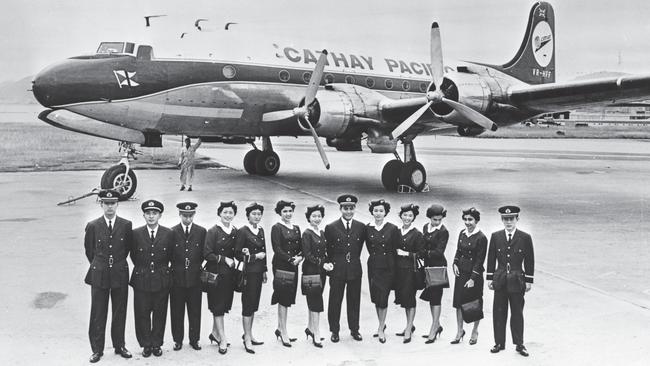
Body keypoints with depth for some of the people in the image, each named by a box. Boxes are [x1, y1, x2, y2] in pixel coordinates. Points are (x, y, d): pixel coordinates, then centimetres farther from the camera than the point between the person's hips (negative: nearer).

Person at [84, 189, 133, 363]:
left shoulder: (126, 225, -2)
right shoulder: (93, 226, -2)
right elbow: (89, 250, 11)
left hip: (120, 275, 1)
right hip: (99, 275, -1)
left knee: (119, 313, 9)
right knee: (98, 314, 4)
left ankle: (119, 346, 22)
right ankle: (97, 349, 14)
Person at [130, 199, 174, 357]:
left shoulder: (168, 234, -2)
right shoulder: (136, 233, -2)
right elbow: (133, 255, 8)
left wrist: (161, 268, 10)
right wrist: (142, 269, 10)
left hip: (162, 280, 0)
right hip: (141, 280, 0)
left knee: (159, 314, 8)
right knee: (142, 314, 4)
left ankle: (157, 344, 21)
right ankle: (145, 344, 18)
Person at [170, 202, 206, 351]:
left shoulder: (201, 231, 3)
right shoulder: (172, 232, 0)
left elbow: (204, 253, 8)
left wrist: (196, 265, 0)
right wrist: (177, 266, -3)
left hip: (195, 276, 1)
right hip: (177, 277, -1)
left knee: (195, 311, 7)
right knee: (176, 311, 6)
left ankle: (194, 339, 19)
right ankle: (178, 340, 18)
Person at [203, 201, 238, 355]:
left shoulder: (235, 231, 6)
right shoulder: (213, 231, -11)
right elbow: (207, 254, -13)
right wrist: (223, 259, -15)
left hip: (229, 273, 6)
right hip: (216, 273, -6)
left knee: (223, 305, 13)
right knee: (218, 306, -1)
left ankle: (215, 333, 29)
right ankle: (222, 339, 3)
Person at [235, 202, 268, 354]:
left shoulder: (261, 230, 11)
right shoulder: (243, 231, -10)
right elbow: (238, 254, -12)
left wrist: (264, 271, 14)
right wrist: (255, 256, -14)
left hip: (258, 272, 7)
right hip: (248, 272, -7)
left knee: (254, 304, 13)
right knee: (248, 304, -2)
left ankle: (249, 334, 23)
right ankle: (247, 339, 4)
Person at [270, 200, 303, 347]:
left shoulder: (296, 228, 14)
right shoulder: (276, 228, -6)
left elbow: (301, 247, 13)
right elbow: (277, 249, -13)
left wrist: (300, 257, -8)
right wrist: (291, 259, -18)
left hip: (293, 267, 7)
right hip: (281, 266, -6)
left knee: (286, 299, 11)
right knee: (283, 299, -5)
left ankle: (280, 328, 23)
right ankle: (283, 333, 0)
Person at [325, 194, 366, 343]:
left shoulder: (361, 227, 3)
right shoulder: (331, 227, -3)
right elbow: (328, 250, 4)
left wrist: (353, 259, 11)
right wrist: (332, 263, 2)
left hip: (355, 270, 2)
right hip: (337, 270, -2)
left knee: (354, 300, 10)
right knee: (335, 301, 5)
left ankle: (354, 329, 23)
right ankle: (334, 331, 17)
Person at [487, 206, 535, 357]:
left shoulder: (525, 238, -2)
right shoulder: (495, 236, 3)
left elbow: (529, 261, 1)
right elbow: (491, 259, 7)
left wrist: (529, 281, -1)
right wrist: (490, 278, 5)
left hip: (517, 280, -2)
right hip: (500, 280, 2)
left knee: (517, 313, 5)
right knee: (499, 313, 6)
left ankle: (519, 344, 16)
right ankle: (499, 343, 16)